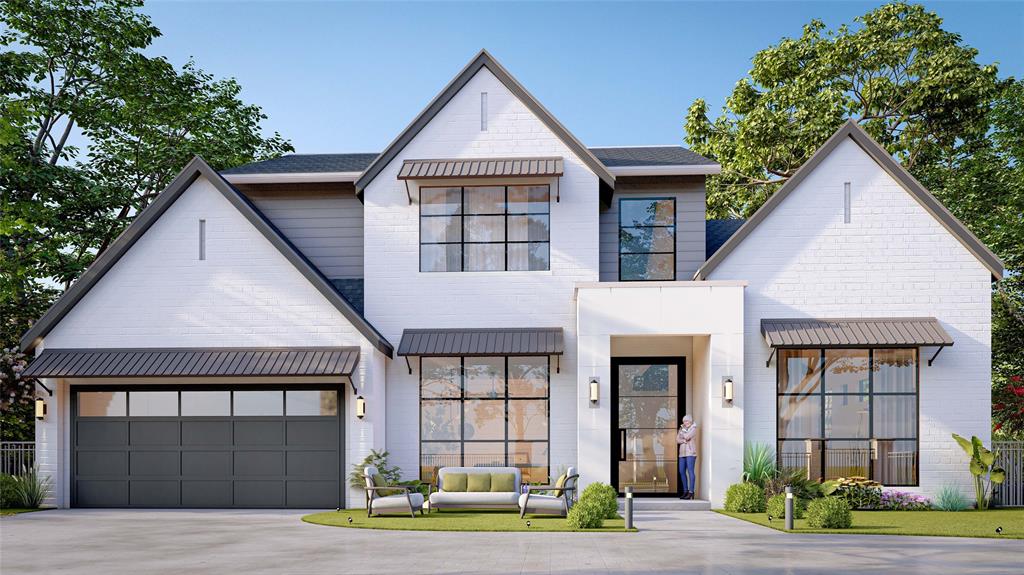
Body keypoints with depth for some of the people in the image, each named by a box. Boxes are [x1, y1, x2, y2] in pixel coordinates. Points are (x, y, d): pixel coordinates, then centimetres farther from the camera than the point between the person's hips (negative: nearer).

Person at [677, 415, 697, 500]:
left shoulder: (693, 429, -1)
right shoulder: (681, 428, 16)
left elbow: (687, 437, -15)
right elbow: (677, 439, 7)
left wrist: (682, 432, 1)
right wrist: (684, 441, -11)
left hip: (690, 453, -7)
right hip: (682, 453, 7)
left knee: (690, 471, -12)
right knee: (682, 472, 4)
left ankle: (691, 492, -15)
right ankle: (685, 491, 12)